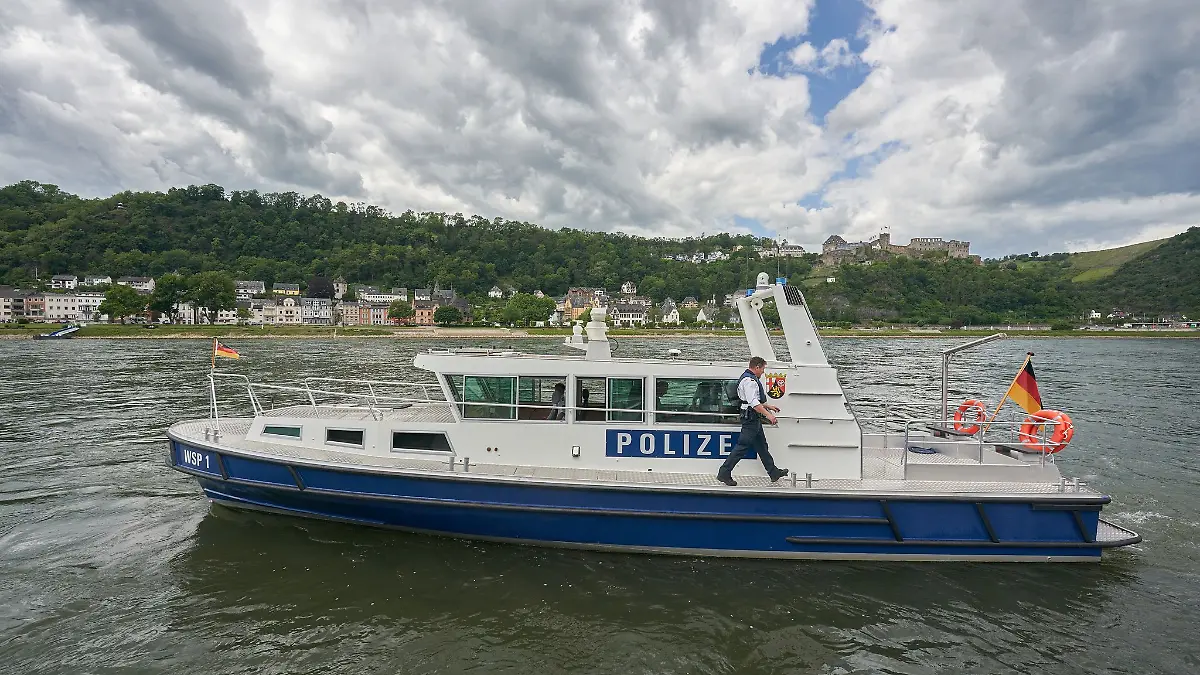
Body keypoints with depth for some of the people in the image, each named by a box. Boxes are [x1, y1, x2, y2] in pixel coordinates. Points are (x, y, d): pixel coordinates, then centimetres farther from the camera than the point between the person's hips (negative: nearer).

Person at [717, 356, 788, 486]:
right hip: (750, 418, -11)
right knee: (742, 446, -9)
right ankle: (724, 473, -4)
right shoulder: (749, 380, -18)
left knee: (761, 446, 18)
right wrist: (768, 415, -26)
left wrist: (768, 406, 31)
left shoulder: (752, 379, 18)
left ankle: (774, 472, 28)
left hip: (755, 419, 11)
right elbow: (753, 403, -26)